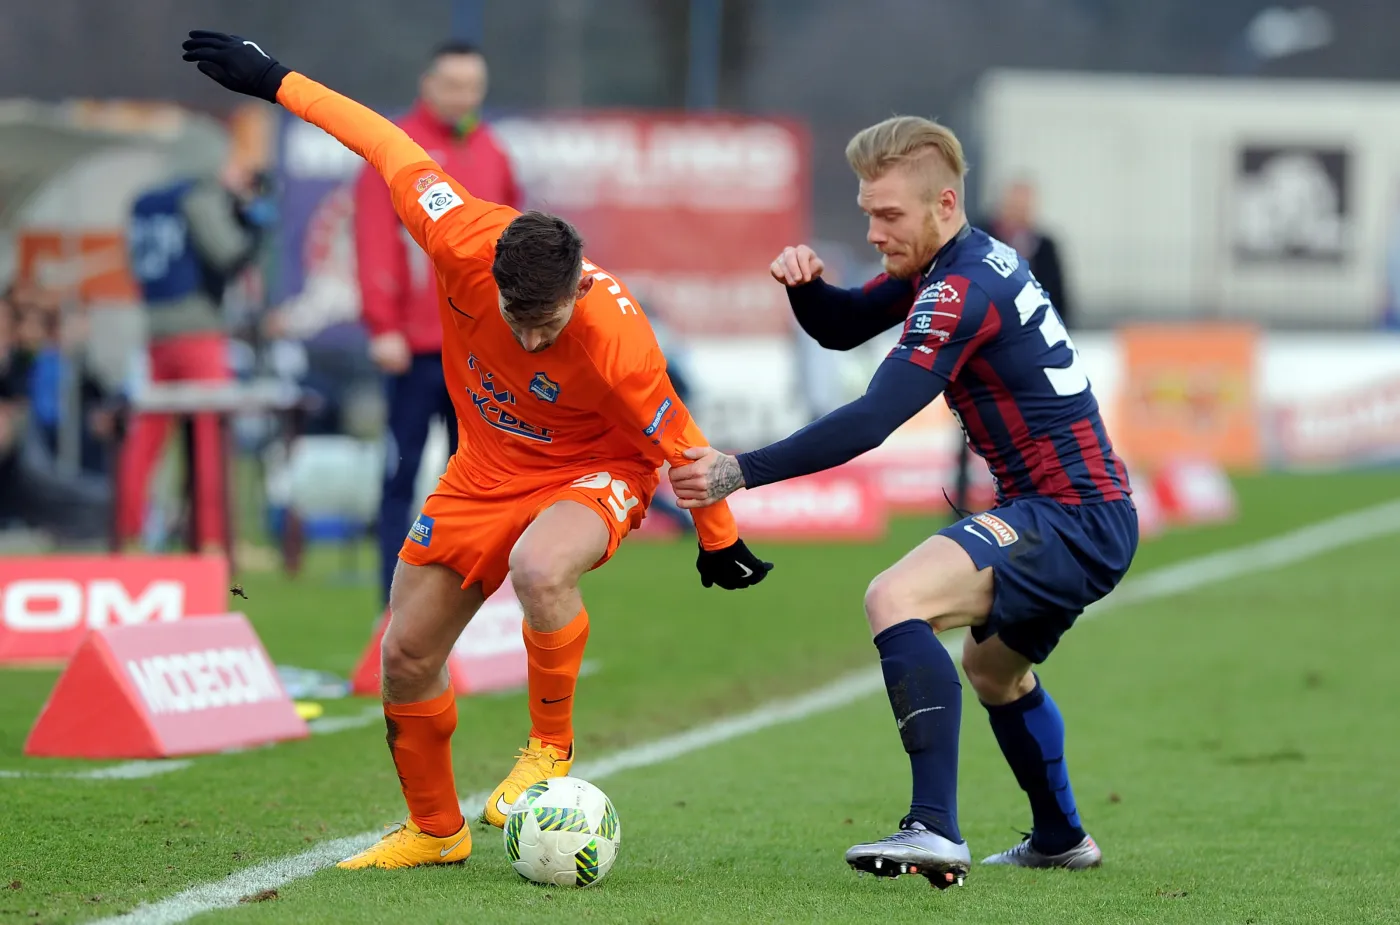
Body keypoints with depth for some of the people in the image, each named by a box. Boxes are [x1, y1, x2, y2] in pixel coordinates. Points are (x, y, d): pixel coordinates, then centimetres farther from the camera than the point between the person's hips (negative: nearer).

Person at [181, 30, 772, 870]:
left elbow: (680, 444, -19)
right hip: (488, 467, 5)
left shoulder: (615, 341, -36)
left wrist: (720, 541, -5)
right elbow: (394, 149, -14)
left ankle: (551, 746, -13)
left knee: (539, 569, -39)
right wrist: (278, 83, -7)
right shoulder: (461, 239, -29)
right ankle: (435, 829, 29)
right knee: (407, 658, 5)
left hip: (594, 472, -5)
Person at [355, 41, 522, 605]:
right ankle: (396, 602, -1)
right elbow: (374, 241, -10)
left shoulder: (492, 155, 13)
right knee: (402, 473, -3)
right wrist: (383, 327, -17)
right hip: (417, 346, -5)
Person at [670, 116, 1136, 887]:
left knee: (895, 598, -28)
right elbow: (841, 328, 20)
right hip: (1093, 515, 11)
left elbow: (870, 421, -28)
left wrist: (741, 473, -28)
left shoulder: (964, 290, -20)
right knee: (991, 666, 33)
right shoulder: (945, 264, 11)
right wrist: (804, 284, -3)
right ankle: (1060, 839, 52)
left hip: (1072, 519, -11)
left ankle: (936, 832, -37)